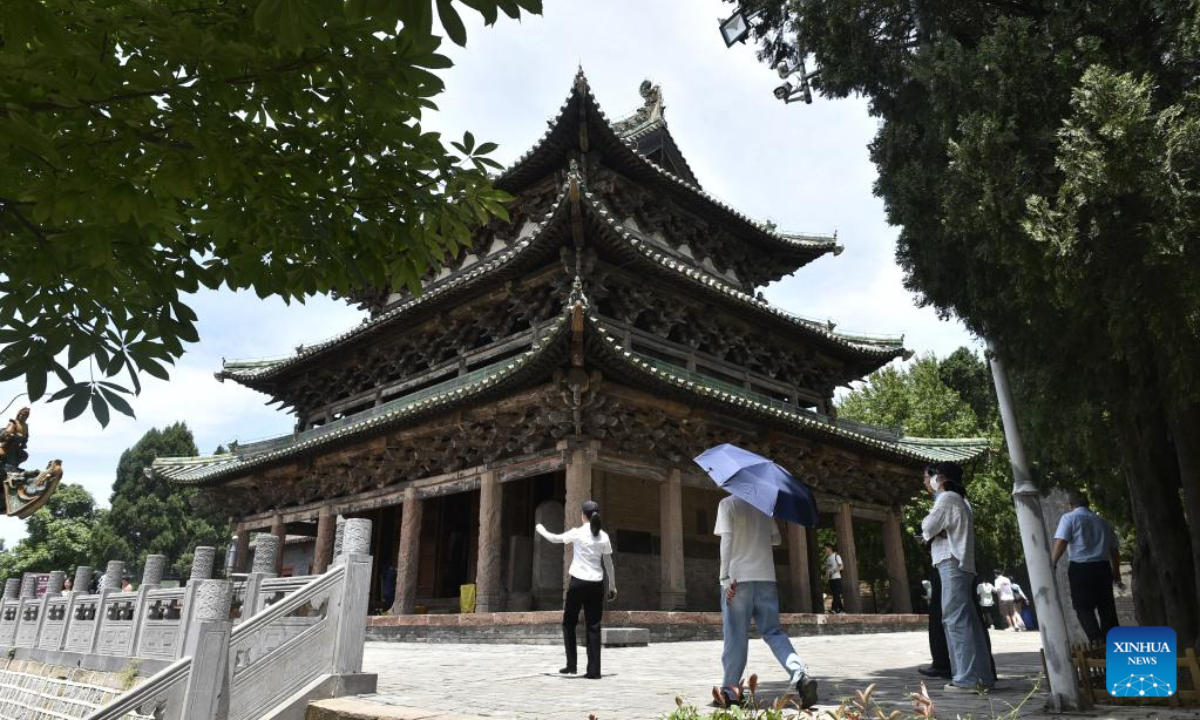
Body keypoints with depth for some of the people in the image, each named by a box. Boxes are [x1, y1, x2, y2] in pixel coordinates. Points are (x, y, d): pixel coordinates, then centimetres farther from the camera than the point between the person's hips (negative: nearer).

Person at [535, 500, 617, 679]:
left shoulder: (577, 533, -6)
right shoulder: (603, 536, 2)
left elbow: (555, 539, 8)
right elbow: (608, 564, 6)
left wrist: (541, 530, 27)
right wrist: (612, 586, 16)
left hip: (578, 582, -3)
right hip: (596, 584, 3)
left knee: (569, 623, 13)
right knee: (593, 627, 7)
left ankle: (572, 665, 10)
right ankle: (594, 670, 5)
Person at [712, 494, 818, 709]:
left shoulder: (728, 504, -3)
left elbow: (727, 539, -14)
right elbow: (776, 538, 20)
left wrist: (725, 577, -17)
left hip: (738, 578, -4)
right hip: (766, 578, 4)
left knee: (736, 636, 3)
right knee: (773, 632, 8)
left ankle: (730, 691, 10)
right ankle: (801, 676, -12)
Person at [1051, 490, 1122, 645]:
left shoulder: (1069, 518, 1)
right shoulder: (1103, 522, 16)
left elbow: (1061, 542, -13)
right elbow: (1114, 551, 18)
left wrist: (1051, 564, -13)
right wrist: (1117, 576, 26)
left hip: (1080, 568, -4)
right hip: (1103, 567, 5)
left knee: (1083, 607, 3)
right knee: (1107, 607, 13)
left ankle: (1096, 638, -11)